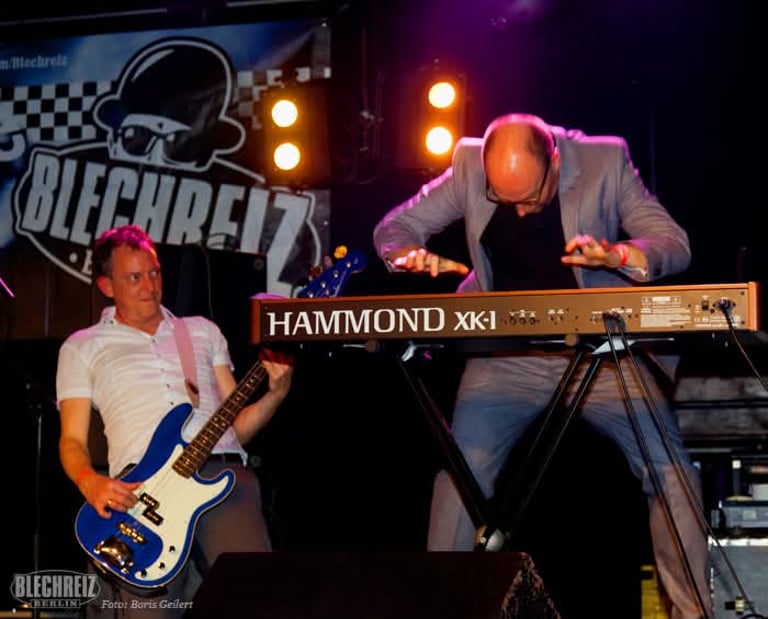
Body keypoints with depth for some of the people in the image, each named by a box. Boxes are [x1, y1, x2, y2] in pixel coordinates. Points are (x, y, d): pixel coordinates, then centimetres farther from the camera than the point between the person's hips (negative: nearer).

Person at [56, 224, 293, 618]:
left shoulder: (203, 331, 27)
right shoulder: (82, 347, 19)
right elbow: (72, 440, 12)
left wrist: (275, 393, 4)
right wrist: (91, 483, -10)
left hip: (222, 472, 2)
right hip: (141, 483, -2)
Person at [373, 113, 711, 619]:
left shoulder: (605, 161, -9)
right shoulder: (469, 166, -5)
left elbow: (676, 245, -10)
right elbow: (393, 227, 3)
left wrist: (614, 255, -31)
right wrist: (412, 256, -22)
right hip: (507, 354, 1)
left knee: (671, 471, -12)